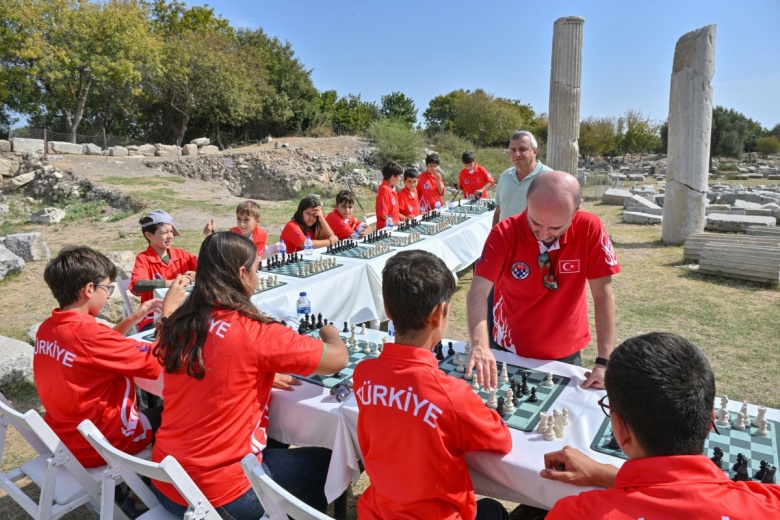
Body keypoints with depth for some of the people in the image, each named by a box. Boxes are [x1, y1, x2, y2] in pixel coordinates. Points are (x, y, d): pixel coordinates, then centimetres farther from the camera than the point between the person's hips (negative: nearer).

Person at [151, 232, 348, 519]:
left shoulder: (176, 326, -3)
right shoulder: (255, 332, -22)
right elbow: (339, 359, -13)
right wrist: (329, 332, 8)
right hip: (221, 495, -7)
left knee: (273, 448, 30)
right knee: (325, 462, 15)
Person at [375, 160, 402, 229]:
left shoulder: (392, 188, 10)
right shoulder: (384, 189, -18)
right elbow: (382, 213, -20)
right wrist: (392, 223, -15)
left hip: (394, 226, 9)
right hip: (385, 227, -9)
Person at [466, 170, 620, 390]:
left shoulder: (590, 229, -19)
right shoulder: (505, 233, -21)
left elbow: (602, 293, -16)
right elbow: (478, 291, -27)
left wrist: (603, 362, -19)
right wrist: (479, 345, -43)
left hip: (565, 355, 1)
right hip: (508, 351, 0)